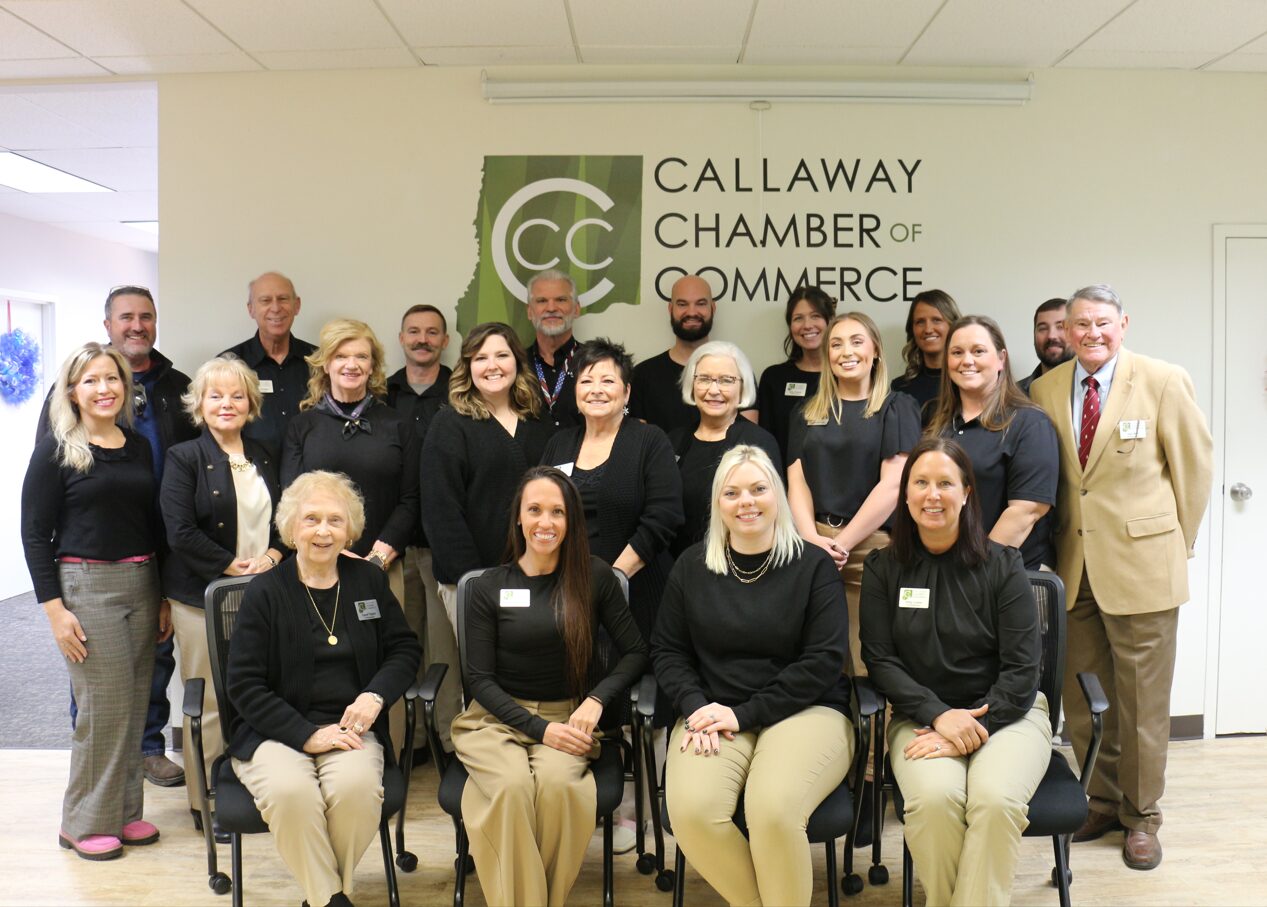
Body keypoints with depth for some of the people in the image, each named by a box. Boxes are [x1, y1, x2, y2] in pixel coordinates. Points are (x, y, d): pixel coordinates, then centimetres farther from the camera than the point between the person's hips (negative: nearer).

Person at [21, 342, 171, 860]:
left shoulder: (139, 447, 10)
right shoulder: (56, 450, -4)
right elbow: (34, 534, -5)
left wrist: (164, 598, 12)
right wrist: (54, 609, -11)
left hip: (141, 584, 5)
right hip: (84, 585, -5)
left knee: (135, 705, 8)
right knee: (104, 705, -3)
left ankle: (124, 811, 23)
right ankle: (84, 823, 14)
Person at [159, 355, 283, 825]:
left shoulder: (263, 457, 14)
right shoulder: (184, 457, -2)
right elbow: (180, 532, -11)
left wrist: (273, 556, -3)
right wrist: (233, 567, -13)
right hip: (202, 597, -4)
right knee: (207, 702, 1)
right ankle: (203, 800, 15)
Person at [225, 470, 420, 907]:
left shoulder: (369, 580, 9)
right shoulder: (265, 591, -2)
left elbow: (405, 648, 13)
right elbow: (243, 685, -4)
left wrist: (376, 694, -8)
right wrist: (306, 735, -15)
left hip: (350, 728, 2)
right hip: (275, 734, -2)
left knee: (356, 785, -30)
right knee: (291, 790, -33)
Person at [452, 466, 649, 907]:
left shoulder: (594, 577, 1)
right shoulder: (488, 588, 1)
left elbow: (635, 652, 5)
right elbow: (480, 678, 0)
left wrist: (597, 700, -12)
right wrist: (539, 728, -12)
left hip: (569, 716, 0)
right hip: (498, 718, 0)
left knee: (555, 783, -31)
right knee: (511, 786, -31)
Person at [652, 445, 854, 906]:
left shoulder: (814, 565, 2)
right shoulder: (692, 566, 10)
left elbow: (824, 660, -5)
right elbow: (667, 649, 11)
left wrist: (745, 714, -11)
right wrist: (697, 707, -8)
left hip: (805, 710, -2)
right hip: (714, 711, 3)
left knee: (773, 810, -31)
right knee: (691, 810, -26)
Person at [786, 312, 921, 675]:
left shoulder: (896, 408, 3)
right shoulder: (809, 413, 15)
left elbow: (892, 485, -7)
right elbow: (797, 482, 8)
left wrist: (841, 542, -12)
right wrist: (813, 540, -9)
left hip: (872, 547, -3)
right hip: (814, 547, 3)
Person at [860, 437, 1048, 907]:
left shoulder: (1003, 565, -1)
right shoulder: (883, 568, 3)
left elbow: (1022, 669, -4)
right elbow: (879, 660, 0)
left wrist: (973, 728, -16)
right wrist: (940, 715, -14)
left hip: (1006, 712, 0)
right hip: (920, 717, 1)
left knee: (995, 798, -31)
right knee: (934, 797, -30)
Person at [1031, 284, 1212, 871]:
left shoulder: (1164, 382, -5)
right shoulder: (1046, 390, 4)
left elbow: (1195, 465, 2)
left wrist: (1177, 543, 5)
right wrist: (1059, 545, 8)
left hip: (1140, 564, -3)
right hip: (1074, 568, 3)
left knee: (1141, 699, 6)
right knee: (1081, 697, 11)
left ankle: (1141, 816, 23)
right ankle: (1101, 801, 29)